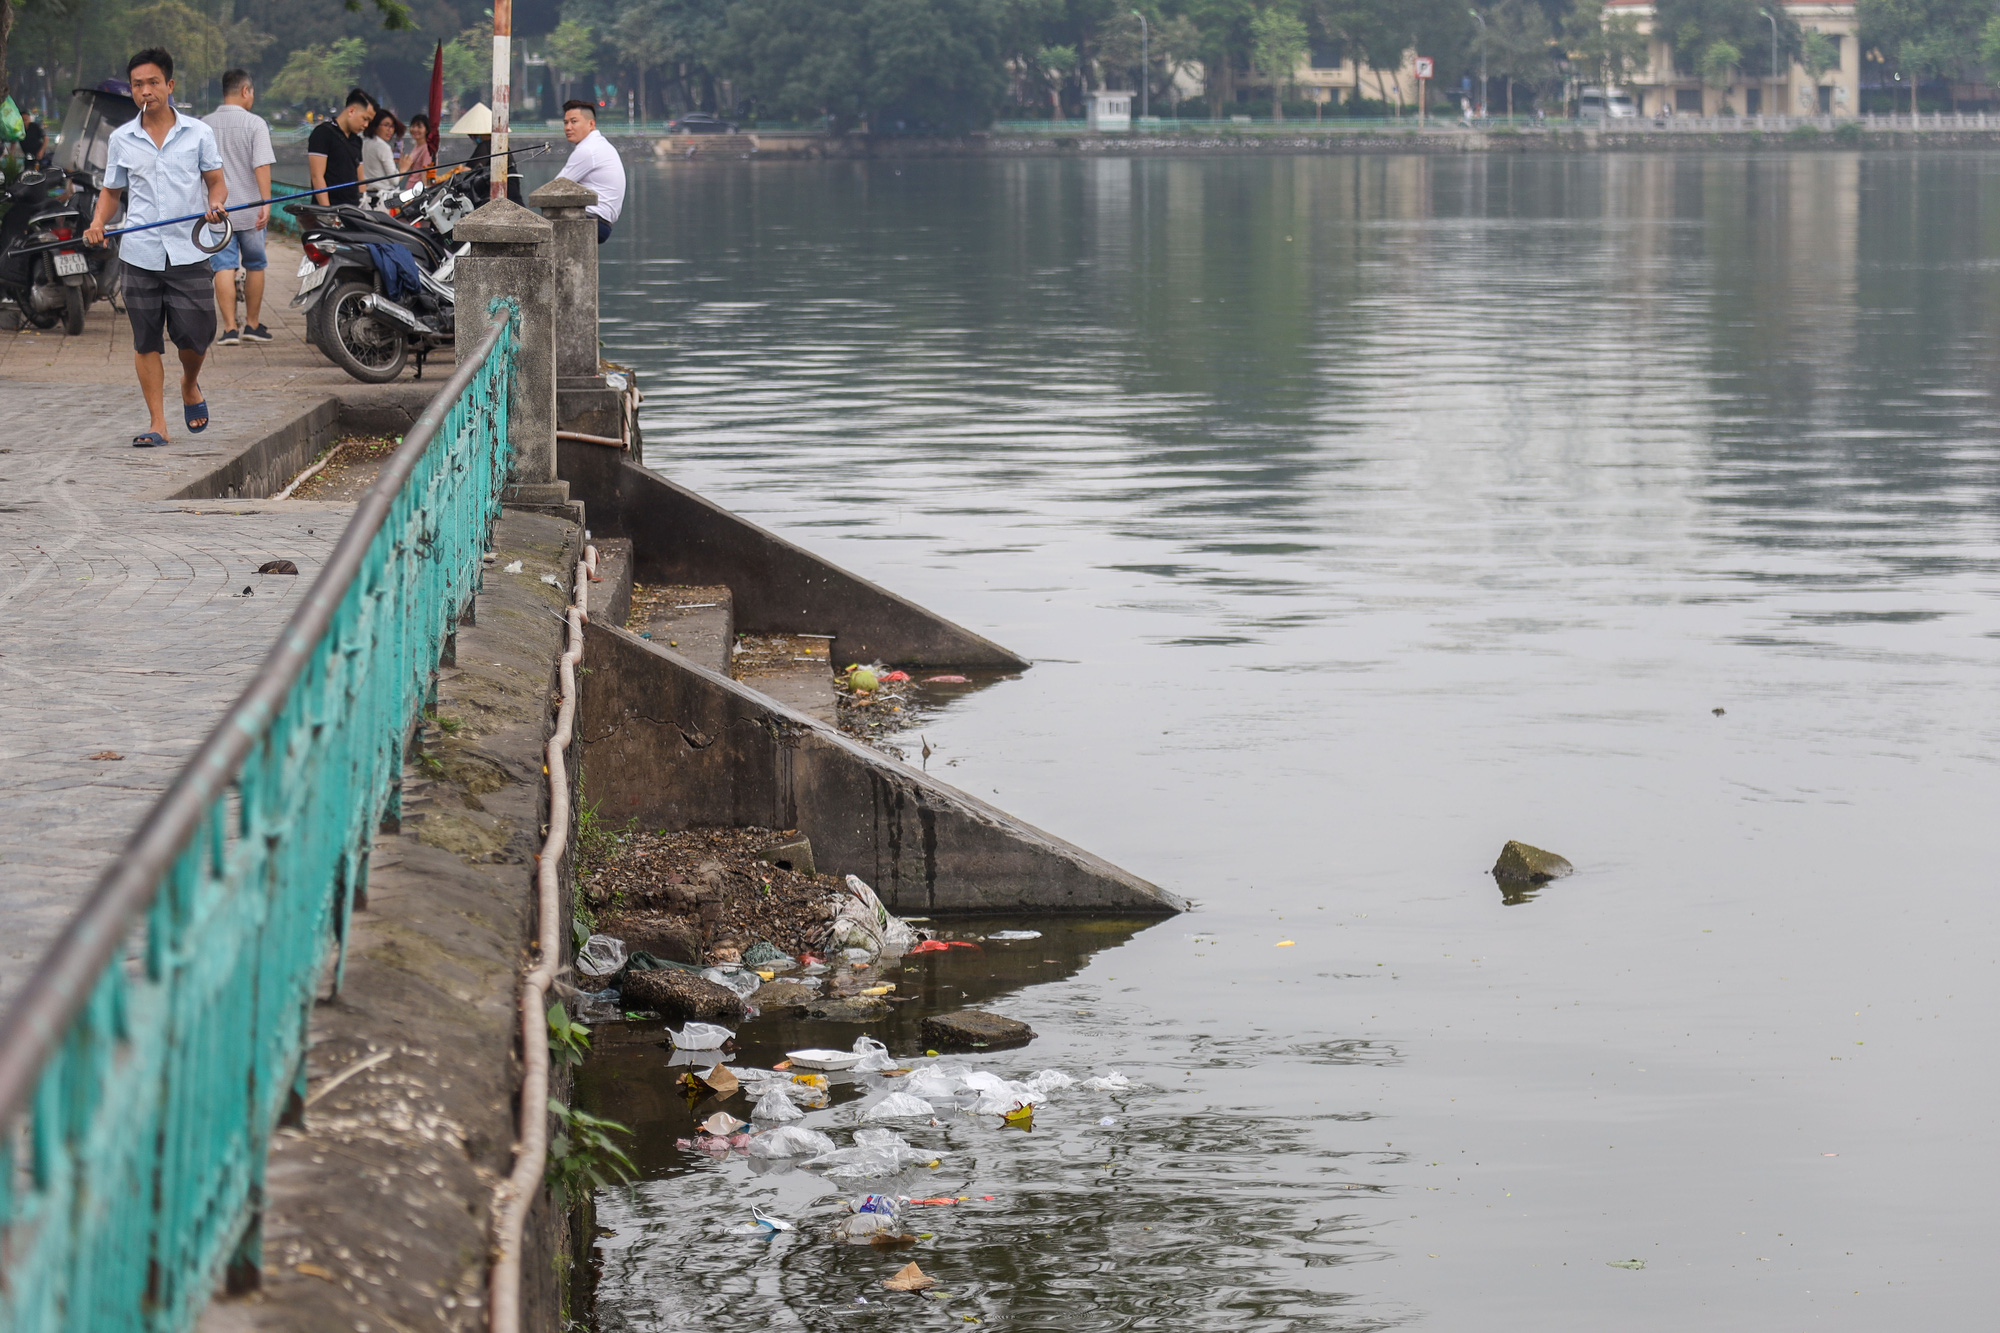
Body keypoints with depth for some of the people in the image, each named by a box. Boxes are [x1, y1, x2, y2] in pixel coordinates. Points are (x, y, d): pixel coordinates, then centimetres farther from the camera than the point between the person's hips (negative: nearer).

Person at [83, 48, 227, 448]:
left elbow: (216, 181, 9)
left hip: (188, 250, -1)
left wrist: (216, 205, -13)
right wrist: (98, 224, -2)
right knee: (146, 340, 2)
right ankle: (158, 425, 7)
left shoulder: (198, 133, 4)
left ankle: (190, 386, 30)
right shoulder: (120, 140, 8)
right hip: (140, 253, 1)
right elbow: (112, 190, 16)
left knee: (194, 335, -3)